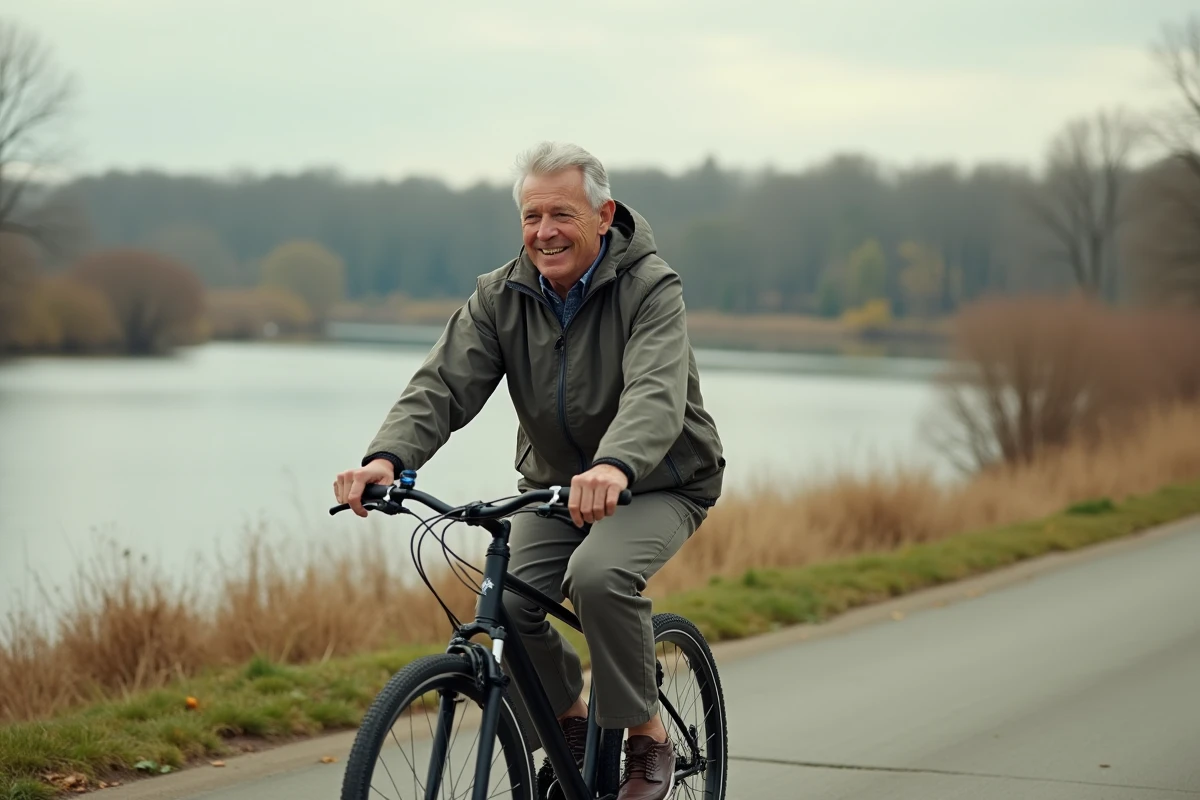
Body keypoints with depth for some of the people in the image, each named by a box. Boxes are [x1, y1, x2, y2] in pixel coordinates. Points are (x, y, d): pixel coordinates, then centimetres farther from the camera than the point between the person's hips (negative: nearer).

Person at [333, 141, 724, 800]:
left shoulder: (650, 287, -20)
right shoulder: (501, 297, -6)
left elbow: (656, 393, -37)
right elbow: (443, 385, -18)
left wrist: (614, 466, -59)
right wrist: (387, 458, -39)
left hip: (658, 484, -4)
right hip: (554, 484, 4)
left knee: (599, 575, -33)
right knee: (504, 607, -19)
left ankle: (647, 735, -12)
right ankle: (568, 722, 10)